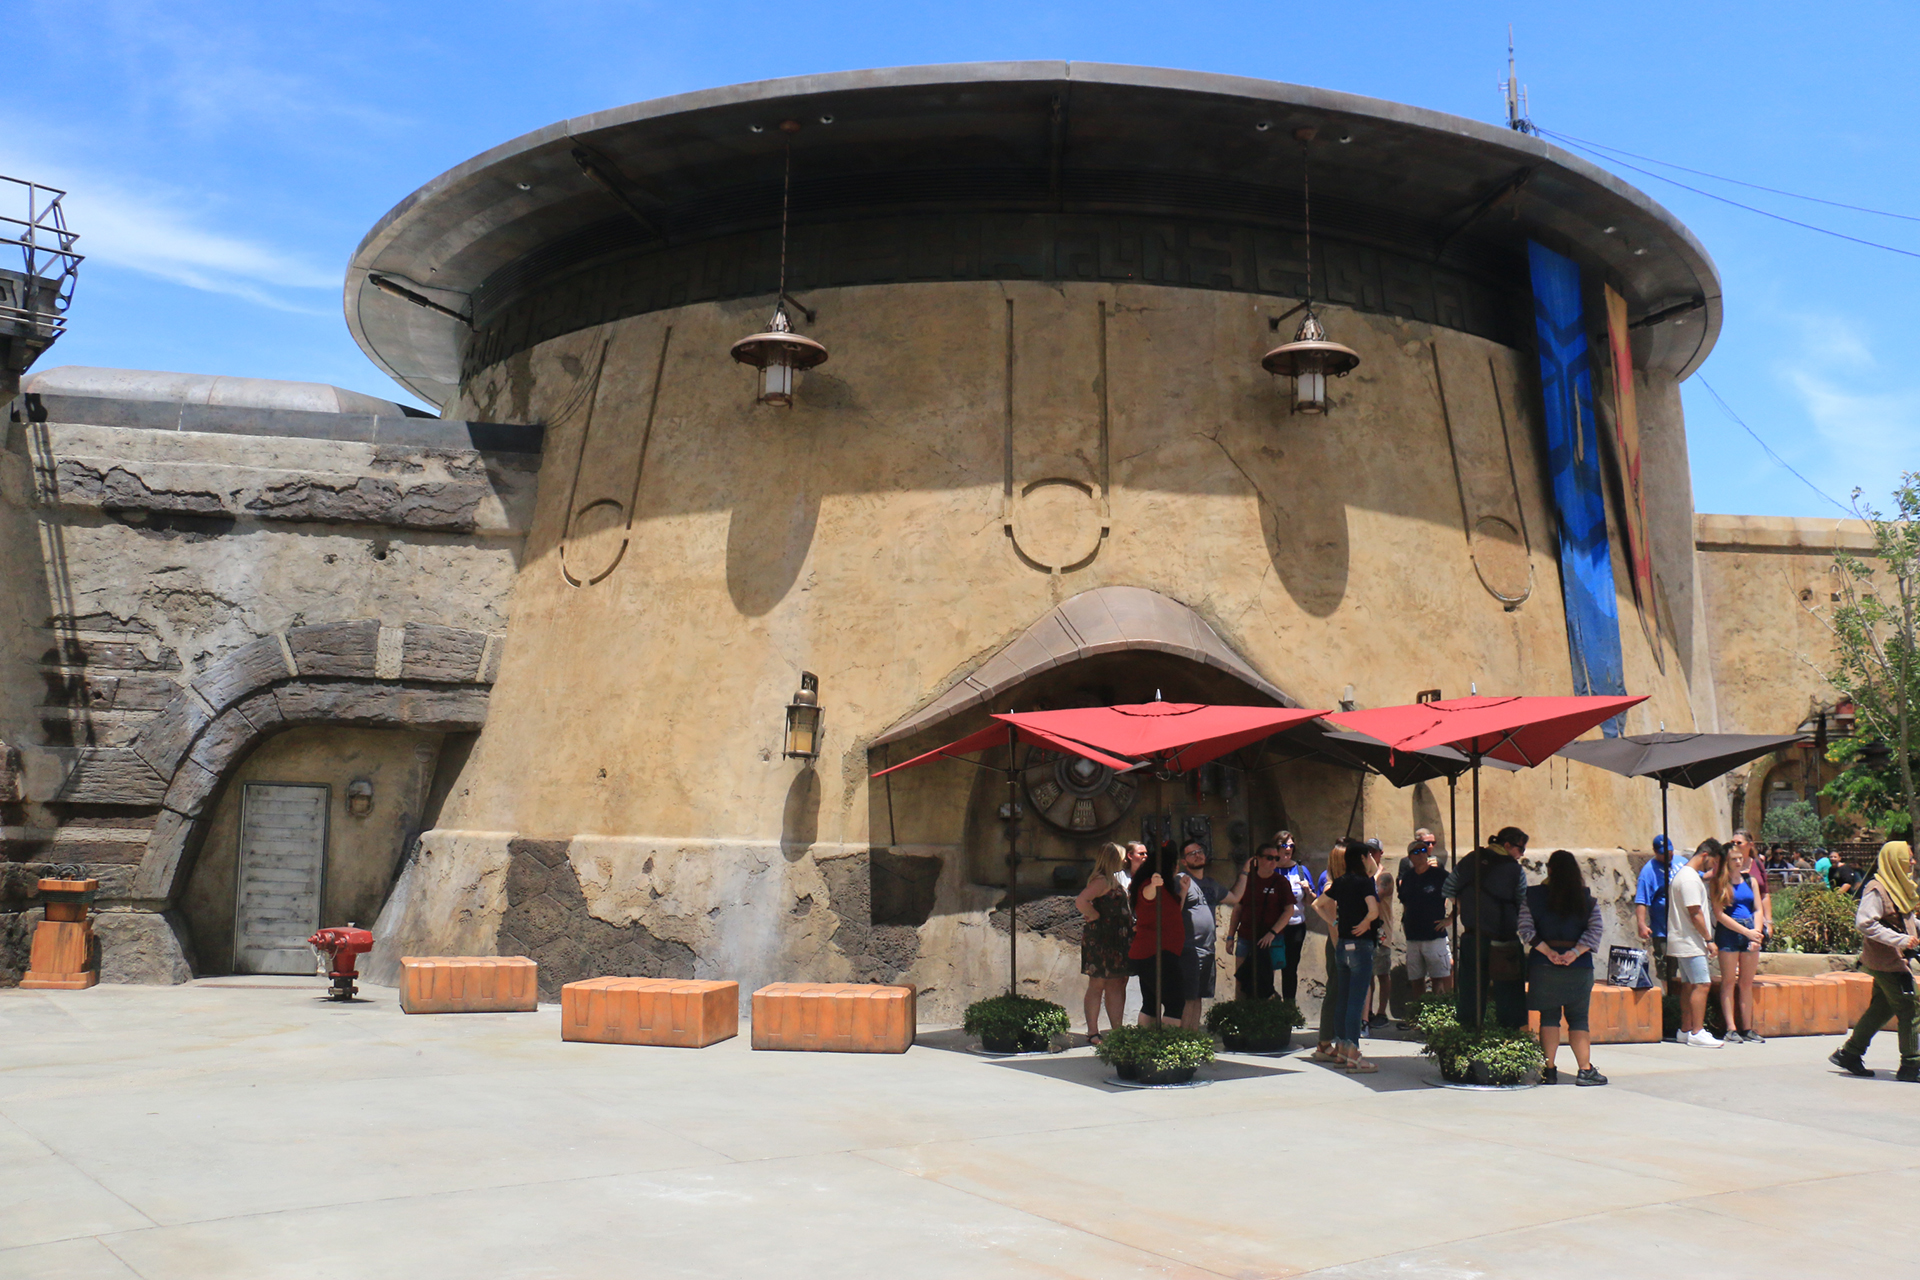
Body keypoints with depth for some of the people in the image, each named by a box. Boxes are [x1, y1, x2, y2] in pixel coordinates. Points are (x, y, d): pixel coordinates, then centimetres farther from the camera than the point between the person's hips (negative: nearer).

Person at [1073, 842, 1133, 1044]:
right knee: (1098, 985, -4)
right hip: (1100, 941, -10)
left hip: (1117, 942, 10)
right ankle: (1093, 1033, -1)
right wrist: (1095, 916, -16)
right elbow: (1081, 901, -28)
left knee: (1117, 985, 9)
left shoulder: (1115, 880, 18)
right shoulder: (1102, 881, -14)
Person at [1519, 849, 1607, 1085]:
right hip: (1579, 967, 0)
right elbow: (1594, 931, -7)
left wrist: (1548, 952, -11)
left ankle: (1549, 1070, 6)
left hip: (1543, 965, 0)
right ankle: (1585, 1070, 4)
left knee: (1549, 1016, 8)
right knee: (1578, 1018, 8)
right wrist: (1575, 952, -12)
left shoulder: (1533, 896, -1)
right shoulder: (1588, 899, 1)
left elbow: (1526, 929, -8)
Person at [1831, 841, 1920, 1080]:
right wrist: (1900, 940, -27)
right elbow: (1865, 922, -23)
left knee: (1882, 1008, 13)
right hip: (1886, 960, -10)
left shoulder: (1898, 887, 14)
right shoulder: (1877, 889, -16)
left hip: (1896, 959, 10)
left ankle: (1848, 1054, 20)